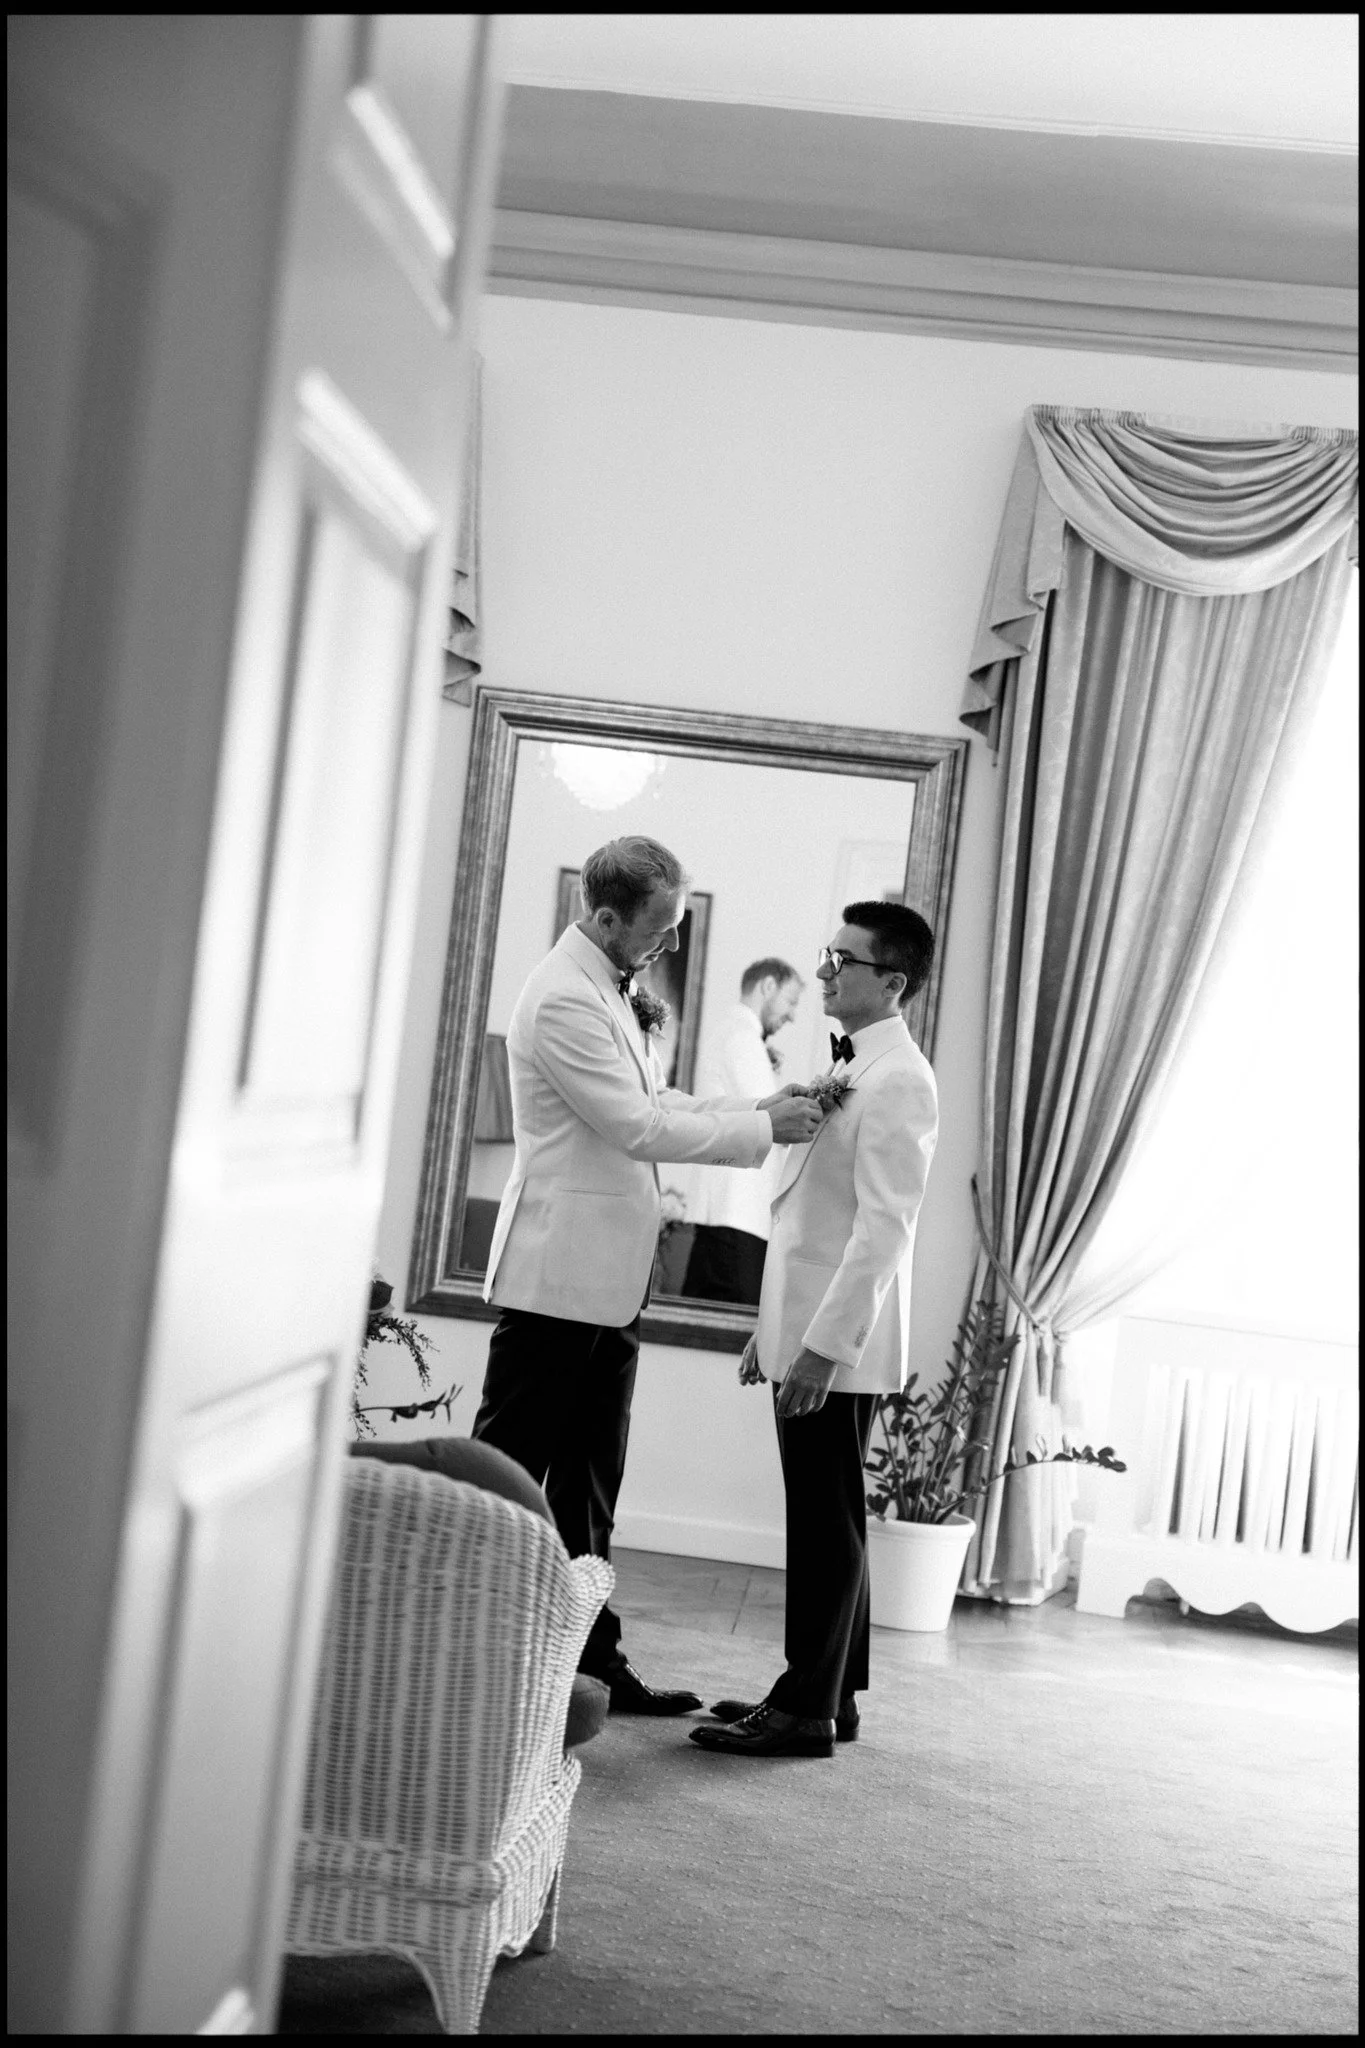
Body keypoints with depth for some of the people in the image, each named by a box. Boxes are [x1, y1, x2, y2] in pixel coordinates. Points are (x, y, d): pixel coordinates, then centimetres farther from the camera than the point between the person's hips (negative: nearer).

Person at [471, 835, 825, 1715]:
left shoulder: (614, 989, 15)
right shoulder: (564, 998, -17)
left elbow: (654, 1102, 19)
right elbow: (637, 1126, -19)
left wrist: (756, 1109, 6)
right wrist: (762, 1131, -13)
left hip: (611, 1278, 10)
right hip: (559, 1272, -10)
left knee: (588, 1485, 14)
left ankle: (592, 1658, 23)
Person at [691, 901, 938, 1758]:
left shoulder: (898, 1083, -15)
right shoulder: (850, 1068, 16)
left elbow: (883, 1228, -21)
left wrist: (824, 1345, -23)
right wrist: (777, 1328, 19)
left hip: (842, 1345, -9)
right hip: (810, 1334, 10)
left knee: (828, 1525, -1)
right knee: (830, 1522, 15)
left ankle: (806, 1710, 7)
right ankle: (830, 1694, 24)